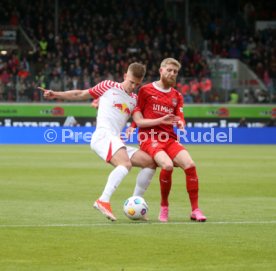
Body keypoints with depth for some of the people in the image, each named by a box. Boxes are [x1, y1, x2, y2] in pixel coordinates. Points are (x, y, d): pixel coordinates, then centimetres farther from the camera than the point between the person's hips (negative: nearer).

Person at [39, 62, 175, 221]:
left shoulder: (134, 99, 24)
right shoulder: (109, 87, 9)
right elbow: (80, 95, 15)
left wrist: (160, 121, 8)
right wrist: (55, 95, 10)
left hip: (116, 141, 7)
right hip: (103, 135, -7)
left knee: (150, 162, 2)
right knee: (126, 164, -32)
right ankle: (103, 201, -44)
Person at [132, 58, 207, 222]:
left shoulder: (177, 96, 18)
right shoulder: (146, 90, 6)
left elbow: (180, 119, 11)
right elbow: (136, 111, 6)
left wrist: (180, 124, -11)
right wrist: (140, 121, -13)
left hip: (169, 138, 5)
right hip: (150, 137, -5)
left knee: (190, 165, -19)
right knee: (167, 165, -32)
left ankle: (195, 210, -9)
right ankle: (164, 207, -11)